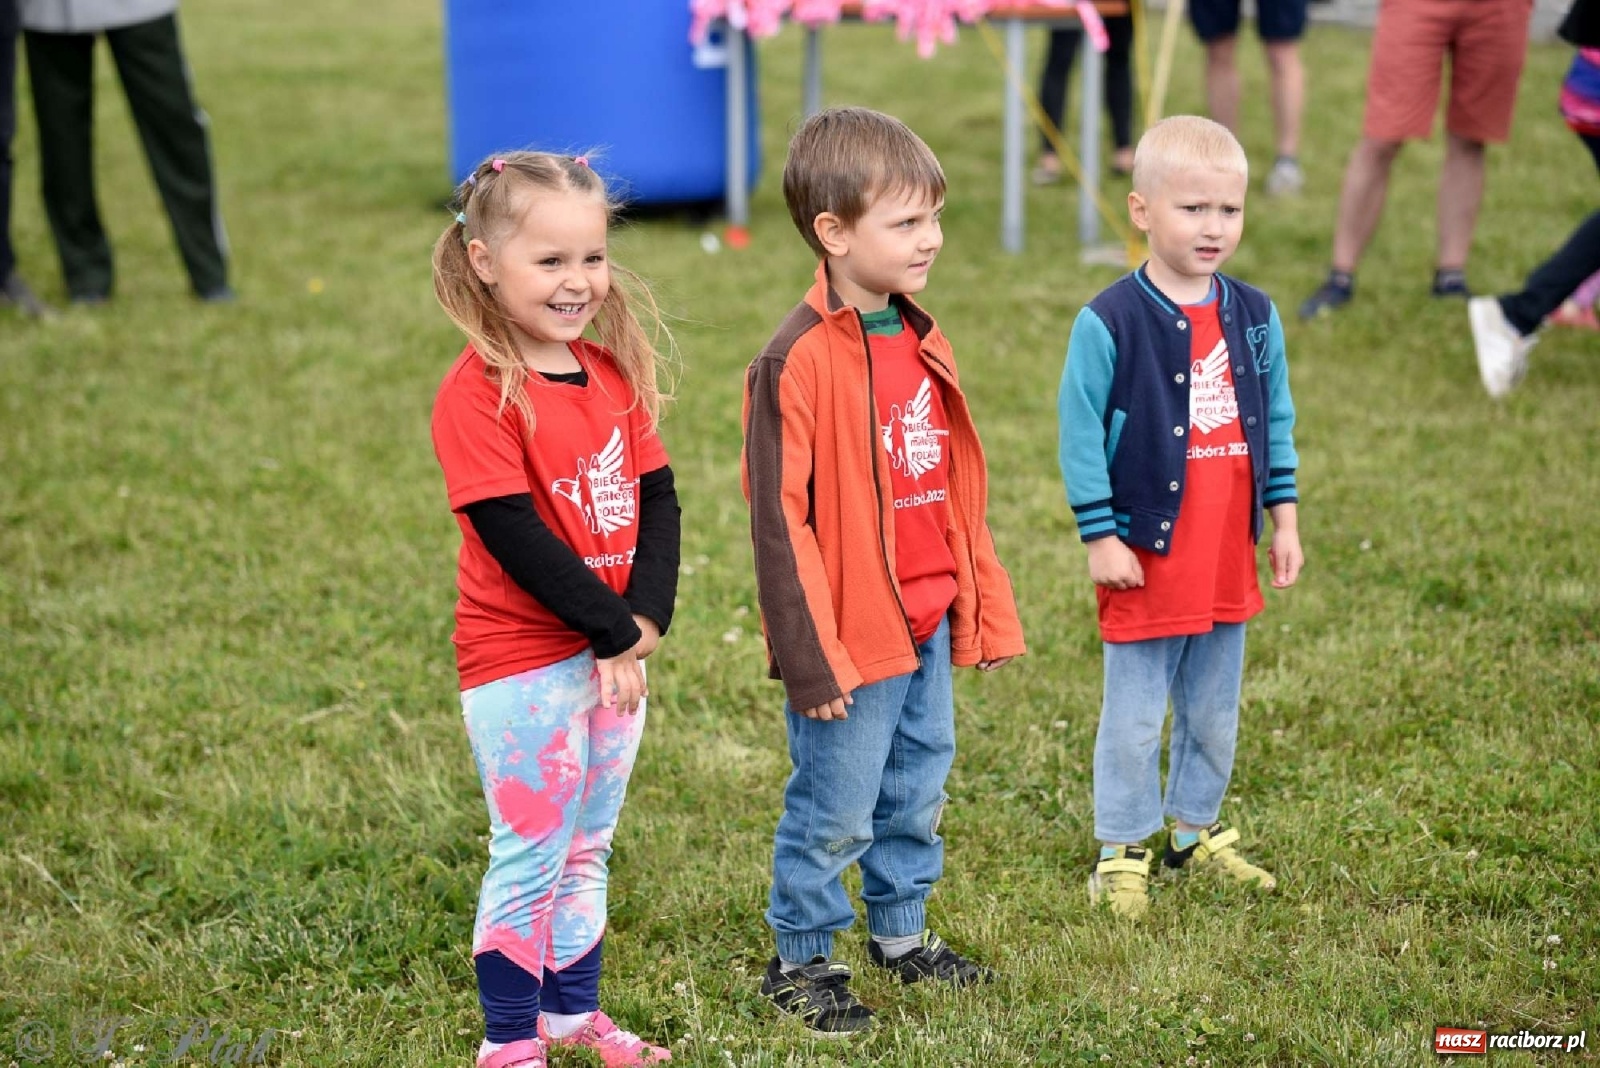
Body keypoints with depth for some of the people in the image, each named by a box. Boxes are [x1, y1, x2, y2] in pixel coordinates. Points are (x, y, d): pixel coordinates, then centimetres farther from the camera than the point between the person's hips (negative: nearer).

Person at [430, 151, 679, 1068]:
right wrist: (613, 631, -17)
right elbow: (514, 534, -20)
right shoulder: (478, 393, -17)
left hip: (615, 651, 7)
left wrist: (645, 618, -11)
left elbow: (658, 498, 3)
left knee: (588, 847, 18)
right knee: (532, 854, 1)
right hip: (523, 660, -7)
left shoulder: (614, 372, 6)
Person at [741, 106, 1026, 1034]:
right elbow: (780, 519, -18)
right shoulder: (798, 362, -18)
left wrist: (989, 610, 15)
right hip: (852, 638, -8)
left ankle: (902, 931, 38)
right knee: (836, 809, 4)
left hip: (929, 624, 8)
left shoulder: (923, 343, 7)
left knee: (918, 791, 20)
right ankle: (801, 958, 21)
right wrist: (809, 657, -17)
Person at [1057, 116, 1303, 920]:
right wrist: (1100, 538, -12)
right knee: (1135, 716, 5)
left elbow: (1277, 422, 12)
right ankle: (1121, 852, 17)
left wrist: (1283, 518, 9)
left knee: (1215, 710, 17)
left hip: (1228, 558, 5)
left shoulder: (1254, 317, 3)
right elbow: (1081, 437, -11)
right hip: (1146, 553, -5)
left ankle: (1197, 831, 34)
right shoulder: (1109, 323, -14)